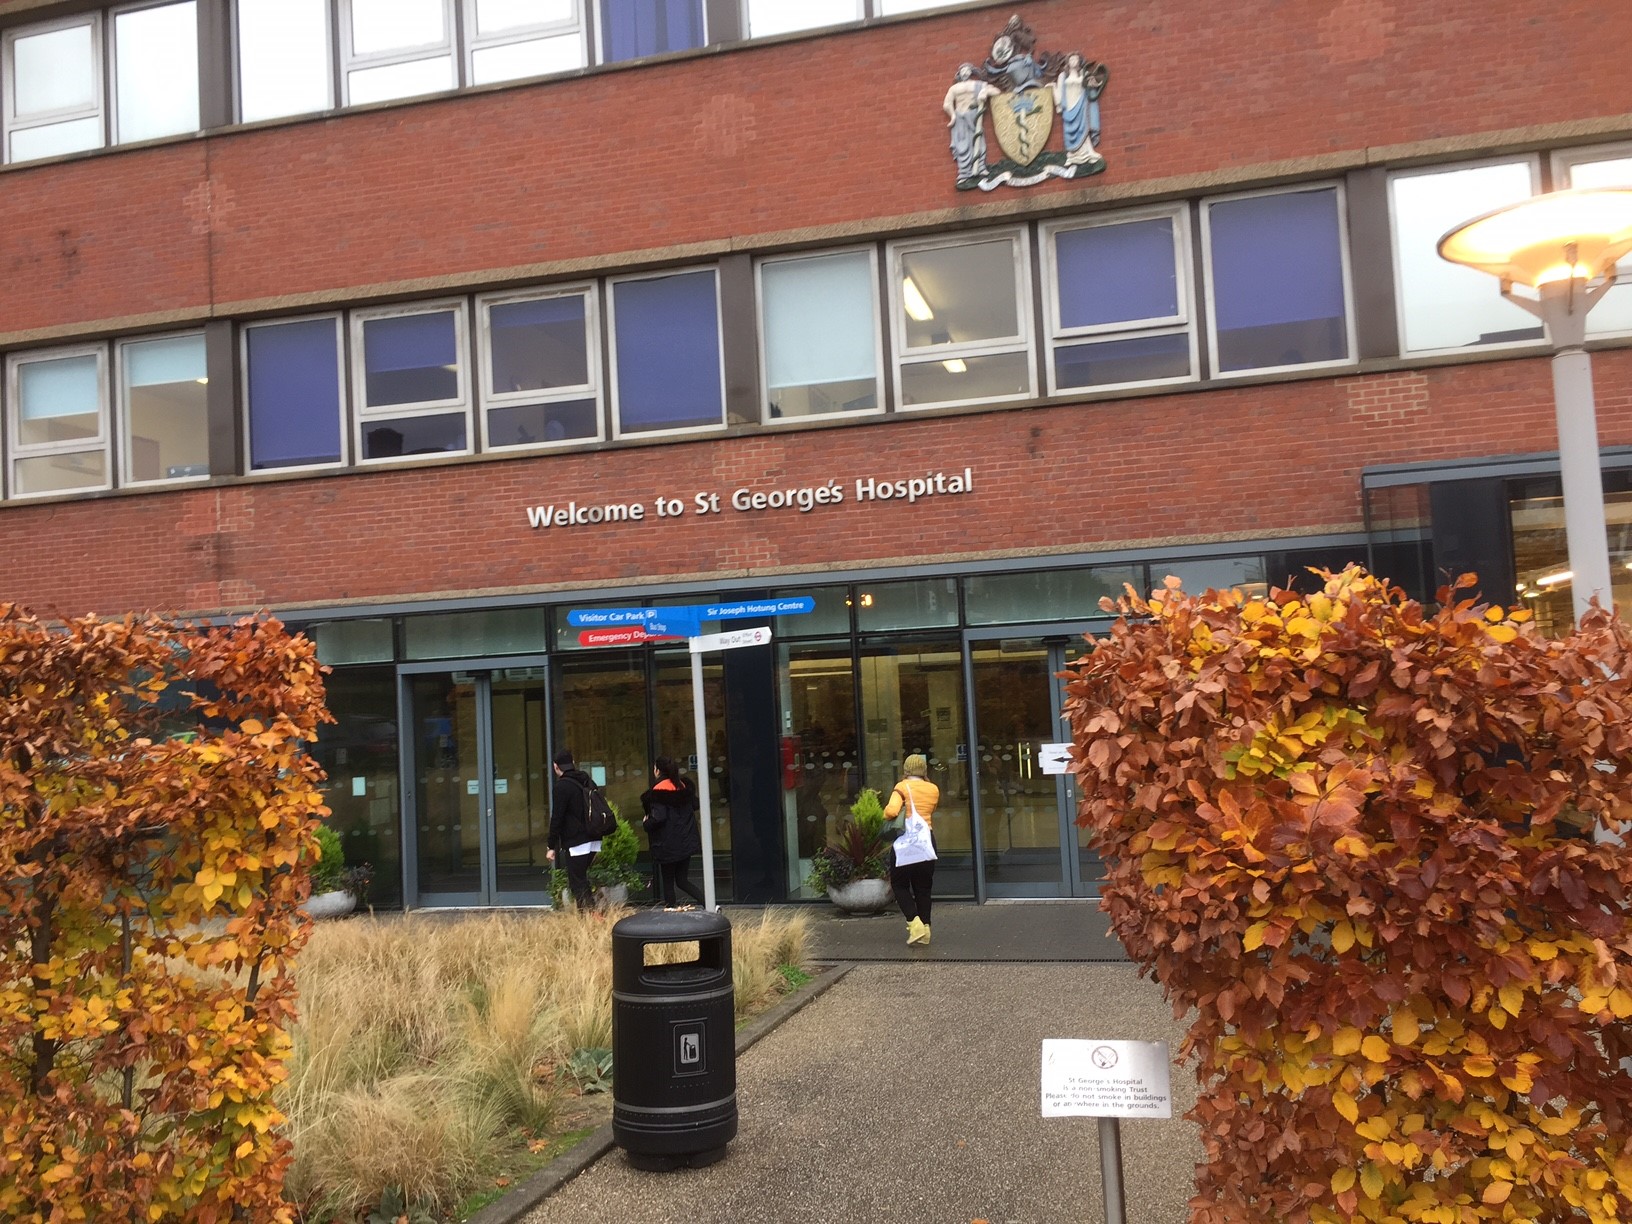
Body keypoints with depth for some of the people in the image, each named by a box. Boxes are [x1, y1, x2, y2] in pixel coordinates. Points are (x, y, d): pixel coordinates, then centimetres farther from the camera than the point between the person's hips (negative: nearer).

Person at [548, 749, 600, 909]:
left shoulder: (562, 786, -10)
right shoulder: (588, 781, 13)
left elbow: (556, 819, -12)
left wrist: (552, 846, -8)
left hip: (575, 843, -8)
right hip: (593, 842, 8)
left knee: (577, 884, -4)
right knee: (582, 879, 18)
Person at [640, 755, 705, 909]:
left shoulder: (658, 791, -15)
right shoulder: (683, 786, 6)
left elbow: (658, 818, -23)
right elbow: (695, 806, 17)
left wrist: (646, 823, -4)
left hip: (667, 846, -7)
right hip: (686, 843, 7)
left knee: (667, 883, 5)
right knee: (682, 880, 13)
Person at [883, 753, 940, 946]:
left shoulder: (902, 787, -6)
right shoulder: (934, 789, 10)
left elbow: (891, 811, -19)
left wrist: (886, 815, 1)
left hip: (905, 841, -4)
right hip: (927, 841, 4)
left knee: (900, 884, 7)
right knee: (923, 887, 11)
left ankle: (914, 922, -9)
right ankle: (925, 927, 9)